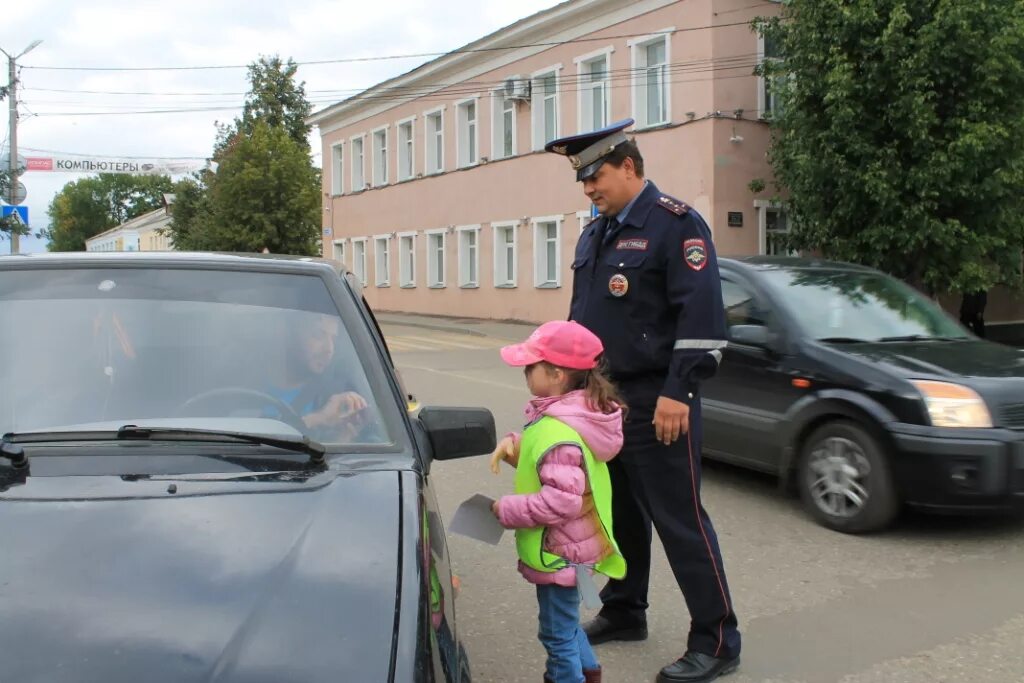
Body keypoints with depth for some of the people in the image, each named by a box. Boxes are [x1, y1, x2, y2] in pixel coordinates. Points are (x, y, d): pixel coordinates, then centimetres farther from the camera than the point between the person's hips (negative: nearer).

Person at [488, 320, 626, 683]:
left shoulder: (558, 433, -30)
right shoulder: (573, 413, 1)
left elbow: (560, 501, -34)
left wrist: (506, 510, -22)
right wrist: (515, 445, -3)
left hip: (559, 552, -10)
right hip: (572, 545, 10)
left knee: (558, 632, 9)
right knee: (566, 621, 29)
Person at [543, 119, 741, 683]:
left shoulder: (675, 223, -10)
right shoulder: (594, 234, 15)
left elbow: (701, 316, -18)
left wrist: (678, 393, -22)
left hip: (654, 405, -8)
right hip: (601, 400, 8)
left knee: (680, 521, -2)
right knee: (619, 513, 17)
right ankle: (623, 613, 33)